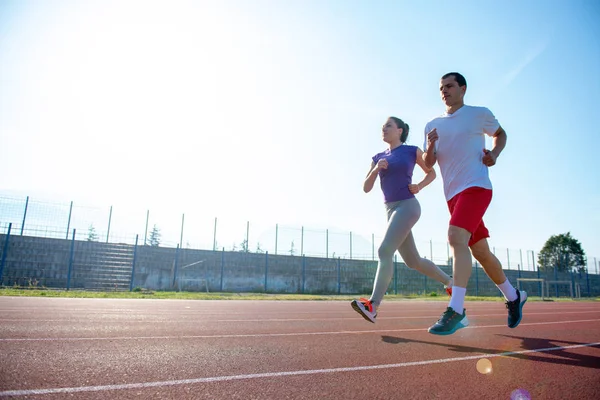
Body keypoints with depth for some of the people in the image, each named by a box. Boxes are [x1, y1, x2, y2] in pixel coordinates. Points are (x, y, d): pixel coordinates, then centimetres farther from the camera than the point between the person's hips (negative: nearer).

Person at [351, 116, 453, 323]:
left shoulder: (412, 151, 4)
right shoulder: (378, 157, 14)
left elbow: (432, 172, 15)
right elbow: (366, 188, 8)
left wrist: (419, 186, -4)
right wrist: (376, 169, -9)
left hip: (407, 206, -6)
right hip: (391, 210, 6)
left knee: (385, 250, -22)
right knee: (413, 261, 11)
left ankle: (372, 305, -26)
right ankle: (450, 282, 34)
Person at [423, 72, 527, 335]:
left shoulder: (480, 114, 4)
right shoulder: (433, 125, 13)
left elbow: (500, 133, 21)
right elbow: (428, 164, 8)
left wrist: (494, 154, 2)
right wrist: (430, 147, -13)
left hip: (476, 186, -5)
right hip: (453, 194, 5)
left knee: (456, 238, -25)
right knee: (480, 250, 12)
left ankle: (456, 310, -23)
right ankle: (513, 297, 32)